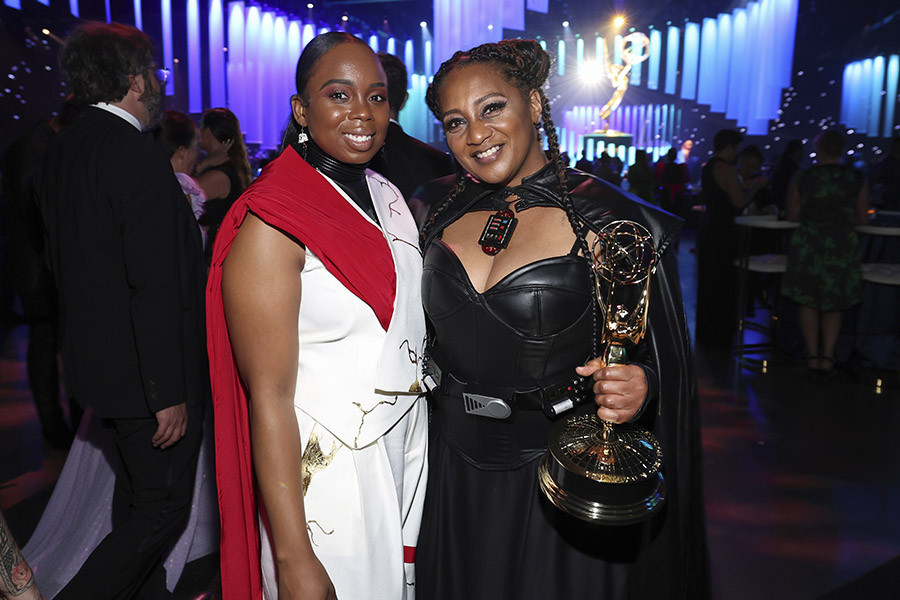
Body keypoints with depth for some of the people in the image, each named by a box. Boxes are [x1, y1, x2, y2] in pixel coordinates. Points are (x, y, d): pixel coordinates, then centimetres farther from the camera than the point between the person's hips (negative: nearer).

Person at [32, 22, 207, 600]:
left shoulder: (59, 152, 8)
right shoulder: (139, 156, -20)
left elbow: (63, 259, 15)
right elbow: (154, 287, -24)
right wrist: (169, 393, -20)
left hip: (97, 353, 10)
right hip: (144, 371, -10)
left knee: (136, 490, 22)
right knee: (164, 505, 5)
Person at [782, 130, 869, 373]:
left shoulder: (803, 179, -7)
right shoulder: (857, 179, -3)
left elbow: (793, 215, 0)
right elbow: (862, 218, 3)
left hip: (808, 244, -1)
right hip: (843, 246, 1)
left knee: (808, 302, 10)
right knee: (834, 305, 14)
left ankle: (813, 355, 12)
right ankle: (827, 356, 8)